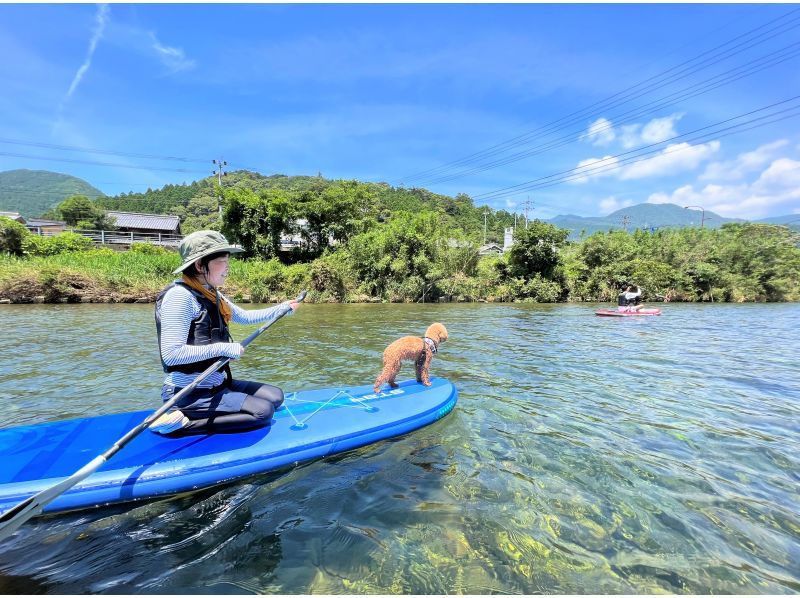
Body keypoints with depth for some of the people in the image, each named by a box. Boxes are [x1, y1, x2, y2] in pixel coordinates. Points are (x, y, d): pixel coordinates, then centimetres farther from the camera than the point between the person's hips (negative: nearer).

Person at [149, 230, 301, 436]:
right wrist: (223, 349, -21)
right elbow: (171, 354, -26)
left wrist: (283, 308, 21)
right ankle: (182, 424, -9)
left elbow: (244, 316, 22)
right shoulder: (180, 296, -19)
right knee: (263, 411, -16)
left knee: (275, 396, 7)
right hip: (191, 393, -9)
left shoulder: (211, 295, 9)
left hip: (216, 383, 9)